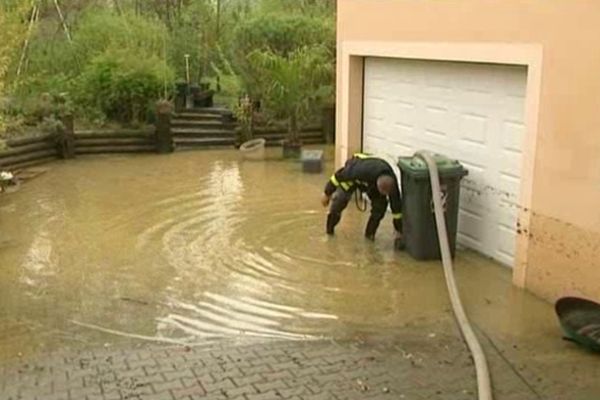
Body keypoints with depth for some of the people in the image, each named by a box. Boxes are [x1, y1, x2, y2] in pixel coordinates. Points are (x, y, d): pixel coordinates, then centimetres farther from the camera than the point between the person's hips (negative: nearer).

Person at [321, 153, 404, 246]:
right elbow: (340, 176, -30)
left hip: (372, 179, 3)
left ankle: (370, 233, 5)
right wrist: (327, 194, -18)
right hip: (351, 174, -3)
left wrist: (399, 232, -13)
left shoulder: (391, 183, -32)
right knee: (340, 198, -24)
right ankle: (329, 228, 0)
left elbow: (396, 207, -20)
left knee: (380, 204, -16)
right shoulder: (362, 171, -47)